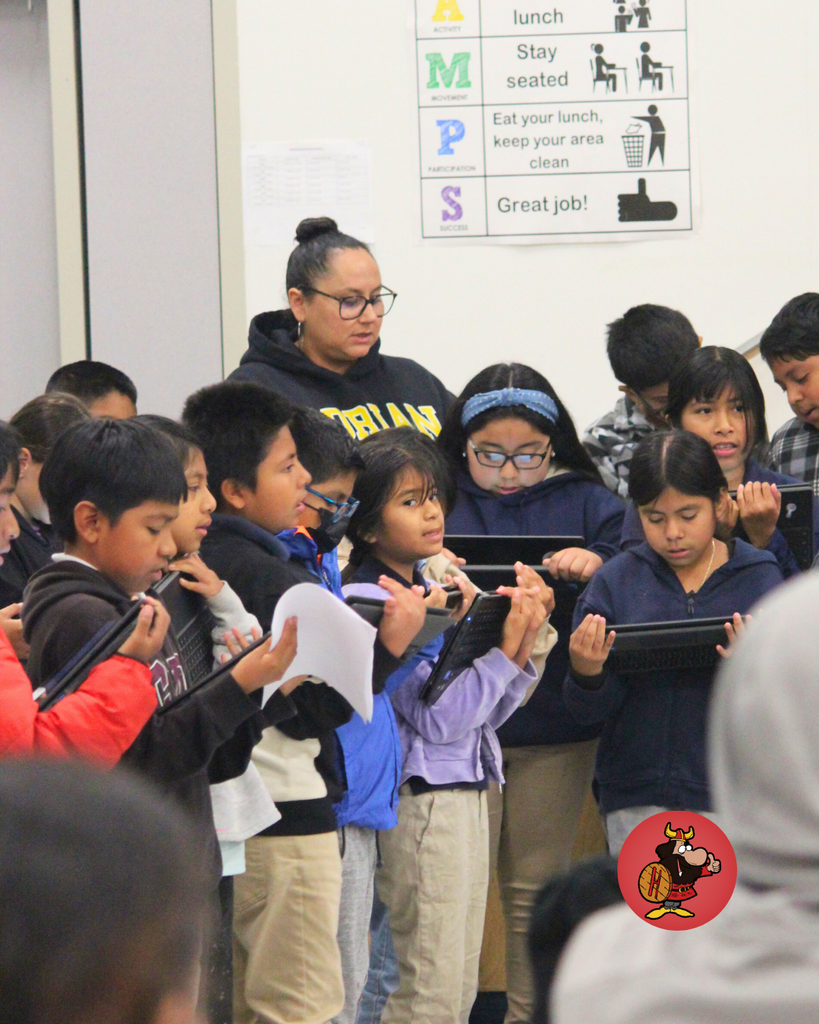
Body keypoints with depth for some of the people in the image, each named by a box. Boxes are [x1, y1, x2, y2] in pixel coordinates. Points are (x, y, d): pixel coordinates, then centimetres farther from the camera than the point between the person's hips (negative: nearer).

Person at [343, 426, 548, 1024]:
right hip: (421, 800, -9)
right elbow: (441, 717, -19)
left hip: (469, 791, 9)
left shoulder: (437, 590, 11)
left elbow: (487, 712, 13)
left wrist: (524, 644, -2)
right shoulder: (371, 603, -14)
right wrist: (505, 646, -19)